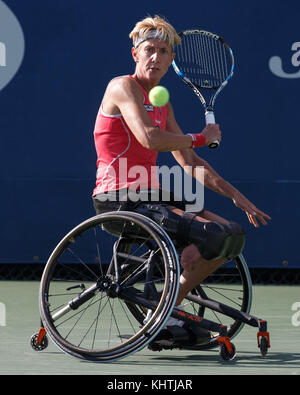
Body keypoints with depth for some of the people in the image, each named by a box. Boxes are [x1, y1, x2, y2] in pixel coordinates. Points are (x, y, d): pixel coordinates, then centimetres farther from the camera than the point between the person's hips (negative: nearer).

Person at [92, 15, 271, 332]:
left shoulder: (162, 104, 19)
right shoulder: (123, 87, -7)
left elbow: (189, 162, 23)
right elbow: (150, 139, -22)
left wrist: (236, 196, 16)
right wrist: (201, 138, -7)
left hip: (149, 198, 9)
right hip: (119, 200, -9)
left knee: (233, 234, 4)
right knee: (214, 235, -22)